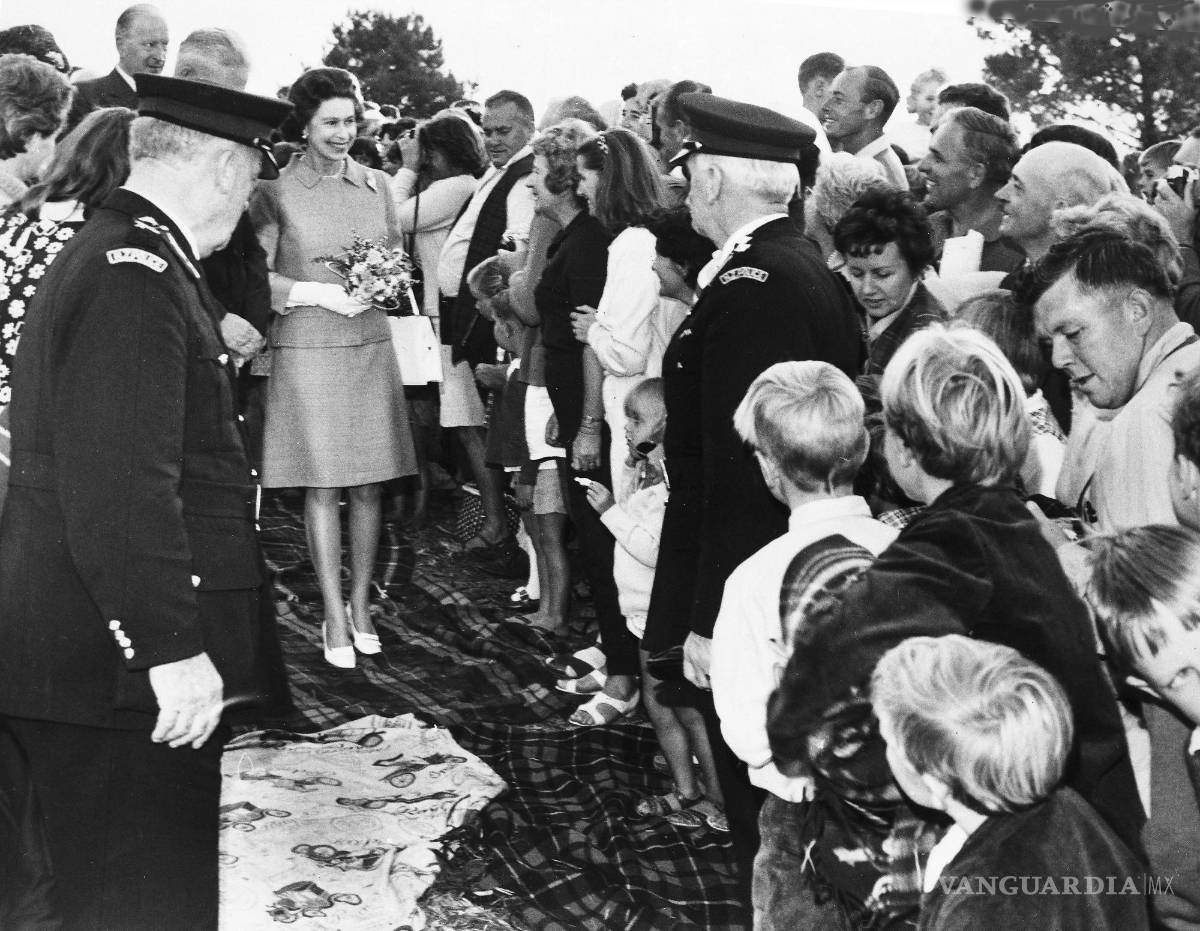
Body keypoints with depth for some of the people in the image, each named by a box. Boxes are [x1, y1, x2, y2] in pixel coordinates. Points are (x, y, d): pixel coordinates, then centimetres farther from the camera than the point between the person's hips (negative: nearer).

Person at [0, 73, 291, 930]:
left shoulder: (121, 253, 14)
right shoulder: (134, 274, -19)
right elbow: (119, 486, -26)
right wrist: (172, 649, -25)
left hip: (109, 653, 10)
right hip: (125, 667, -10)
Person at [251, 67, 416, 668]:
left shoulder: (376, 184, 8)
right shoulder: (276, 193, -4)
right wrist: (323, 293, -15)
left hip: (370, 347, 4)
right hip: (306, 349, -3)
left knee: (367, 483, 6)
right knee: (322, 485, -1)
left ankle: (360, 606, 18)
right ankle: (333, 618, 7)